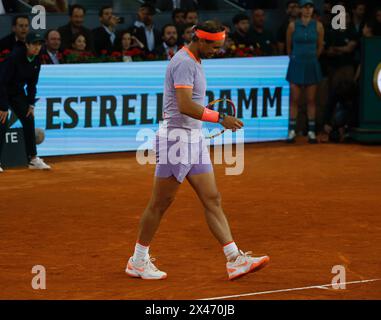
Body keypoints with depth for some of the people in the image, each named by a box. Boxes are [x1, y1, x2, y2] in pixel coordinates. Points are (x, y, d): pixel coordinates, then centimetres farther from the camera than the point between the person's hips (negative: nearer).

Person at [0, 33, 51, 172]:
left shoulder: (37, 60, -8)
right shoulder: (15, 56, -29)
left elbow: (32, 84, 3)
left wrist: (31, 104, -3)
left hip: (17, 92, 7)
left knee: (29, 121, 1)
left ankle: (33, 159, 6)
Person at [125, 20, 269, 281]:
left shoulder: (194, 61, 15)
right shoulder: (184, 63, -16)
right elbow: (185, 106, -26)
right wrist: (220, 118, -25)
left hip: (194, 139, 10)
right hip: (176, 137, -10)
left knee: (213, 200, 3)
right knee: (160, 203, 0)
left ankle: (235, 260, 0)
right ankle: (138, 261, 12)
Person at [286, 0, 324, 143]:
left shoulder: (318, 26, -1)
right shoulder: (293, 25, -3)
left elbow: (320, 47, 11)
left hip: (311, 65, 1)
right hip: (296, 65, -1)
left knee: (311, 100, 4)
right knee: (294, 99, -1)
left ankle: (311, 131, 7)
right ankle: (292, 130, 3)